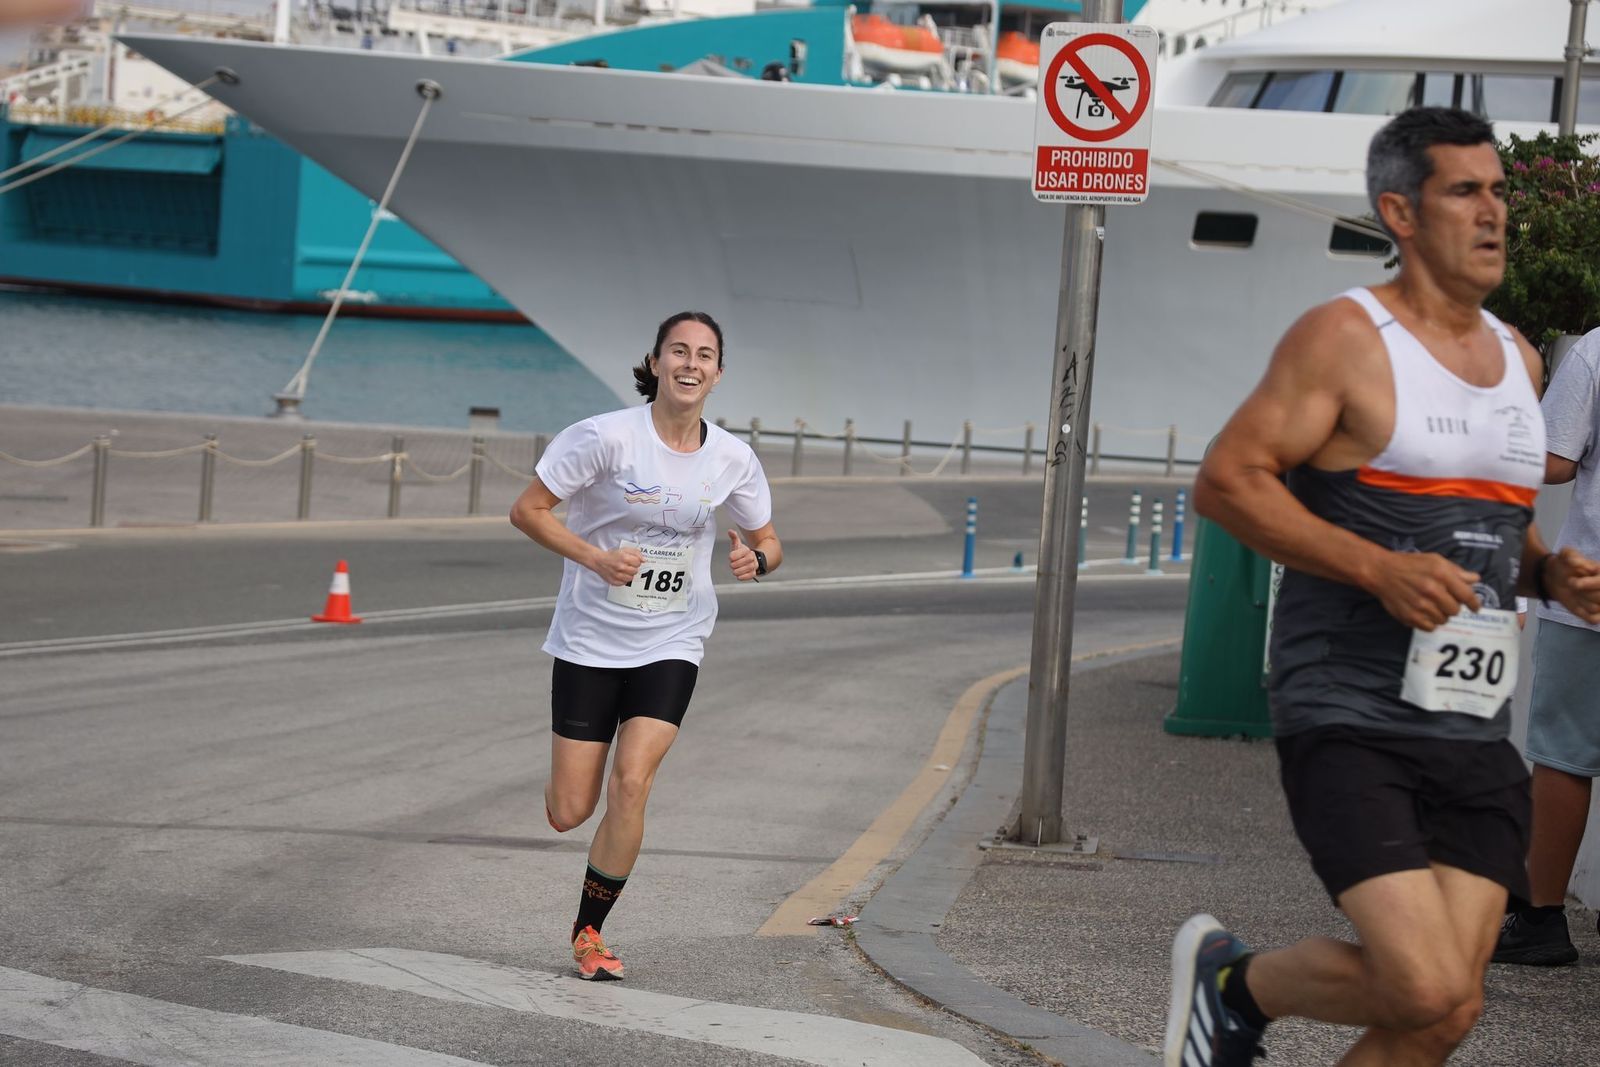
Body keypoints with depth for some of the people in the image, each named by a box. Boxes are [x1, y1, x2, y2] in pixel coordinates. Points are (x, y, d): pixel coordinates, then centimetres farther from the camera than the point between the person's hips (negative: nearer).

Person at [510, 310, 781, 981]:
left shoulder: (732, 460, -2)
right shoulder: (607, 436, -14)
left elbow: (768, 541, 12)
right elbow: (527, 509, -10)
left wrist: (755, 560, -12)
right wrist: (597, 558, -23)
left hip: (671, 647, 2)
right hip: (589, 641, -2)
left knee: (631, 782, -17)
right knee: (568, 814, -1)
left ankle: (589, 932, 1)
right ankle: (562, 779, 39)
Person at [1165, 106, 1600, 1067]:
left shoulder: (1519, 360, 17)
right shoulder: (1345, 338, -6)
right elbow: (1227, 480, -11)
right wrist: (1376, 568, -21)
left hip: (1478, 735, 7)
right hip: (1352, 724, -7)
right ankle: (1234, 979, 11)